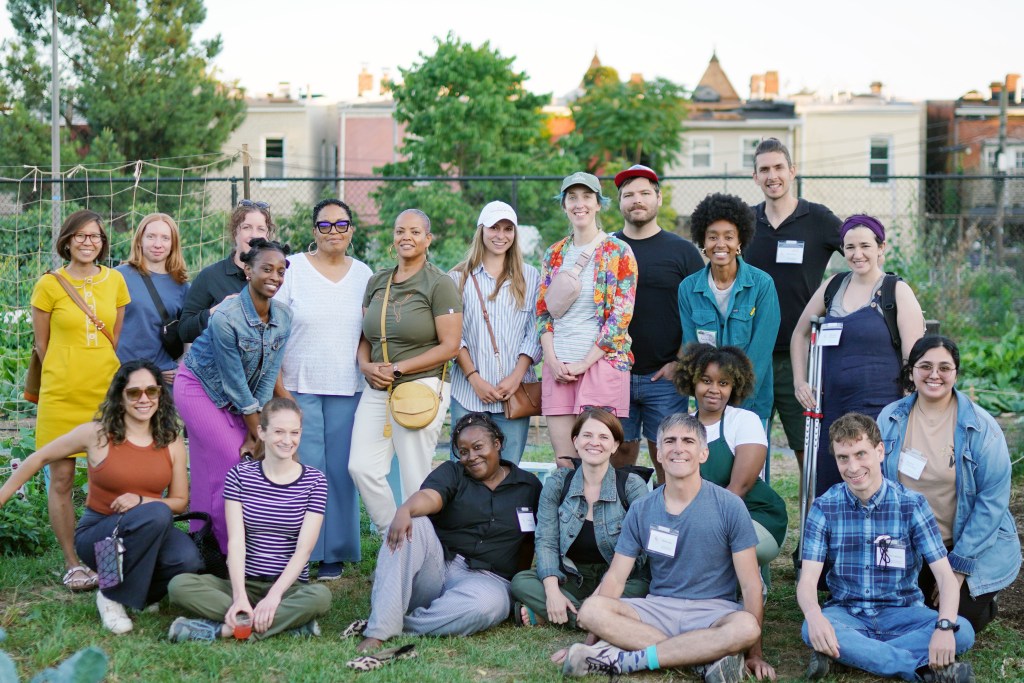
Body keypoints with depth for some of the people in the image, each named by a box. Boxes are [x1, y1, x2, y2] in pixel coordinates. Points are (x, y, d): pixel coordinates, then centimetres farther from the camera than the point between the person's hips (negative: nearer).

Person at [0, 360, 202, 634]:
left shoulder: (172, 442, -2)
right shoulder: (97, 434, -10)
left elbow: (180, 501, 1)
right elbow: (38, 459, 1)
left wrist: (141, 500, -18)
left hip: (149, 534, 3)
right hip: (97, 534, -3)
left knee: (189, 560, -31)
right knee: (156, 514, -35)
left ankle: (144, 590, 4)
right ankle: (112, 596, -14)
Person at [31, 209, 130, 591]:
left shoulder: (115, 281, 7)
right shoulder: (49, 285, -2)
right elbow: (42, 345, 5)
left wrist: (105, 374, 11)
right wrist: (65, 378, 7)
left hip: (107, 390, 2)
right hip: (62, 395, -2)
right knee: (61, 480, 0)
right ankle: (72, 564, 10)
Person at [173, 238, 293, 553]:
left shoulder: (284, 317, -10)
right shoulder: (226, 318, -28)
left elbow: (268, 376, -7)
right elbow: (234, 380, -21)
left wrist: (256, 432, -10)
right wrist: (256, 429, -14)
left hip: (241, 397, 6)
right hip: (200, 389, -6)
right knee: (234, 465, -11)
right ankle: (227, 552, 1)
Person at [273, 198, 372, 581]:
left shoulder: (363, 274, 9)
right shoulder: (292, 269, 0)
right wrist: (279, 388, -8)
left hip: (347, 390, 3)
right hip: (299, 387, -2)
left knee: (341, 470, 4)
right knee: (305, 470, -4)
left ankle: (334, 553, 14)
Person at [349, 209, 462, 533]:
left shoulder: (440, 284, -4)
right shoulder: (377, 281, 13)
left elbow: (449, 346, -9)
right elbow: (365, 336, 18)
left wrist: (399, 369, -12)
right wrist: (366, 366, -4)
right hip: (377, 389, 6)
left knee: (415, 480, -1)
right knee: (362, 467, -4)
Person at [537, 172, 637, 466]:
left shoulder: (619, 252, 0)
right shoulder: (554, 254, 14)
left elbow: (621, 315, -5)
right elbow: (543, 311, 13)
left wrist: (585, 363, -10)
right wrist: (552, 361, -2)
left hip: (602, 362, -4)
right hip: (558, 366, 4)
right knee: (563, 460, 2)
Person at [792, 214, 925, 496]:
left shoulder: (897, 291, -2)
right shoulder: (832, 286, 11)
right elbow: (801, 333, 23)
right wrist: (799, 381, 13)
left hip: (878, 409, -5)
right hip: (831, 408, 5)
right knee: (825, 493, 7)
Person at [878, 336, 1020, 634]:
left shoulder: (982, 426, -12)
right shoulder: (890, 419, -3)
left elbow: (992, 500, -13)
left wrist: (959, 566, -16)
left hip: (973, 550, -2)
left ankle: (985, 598, 22)